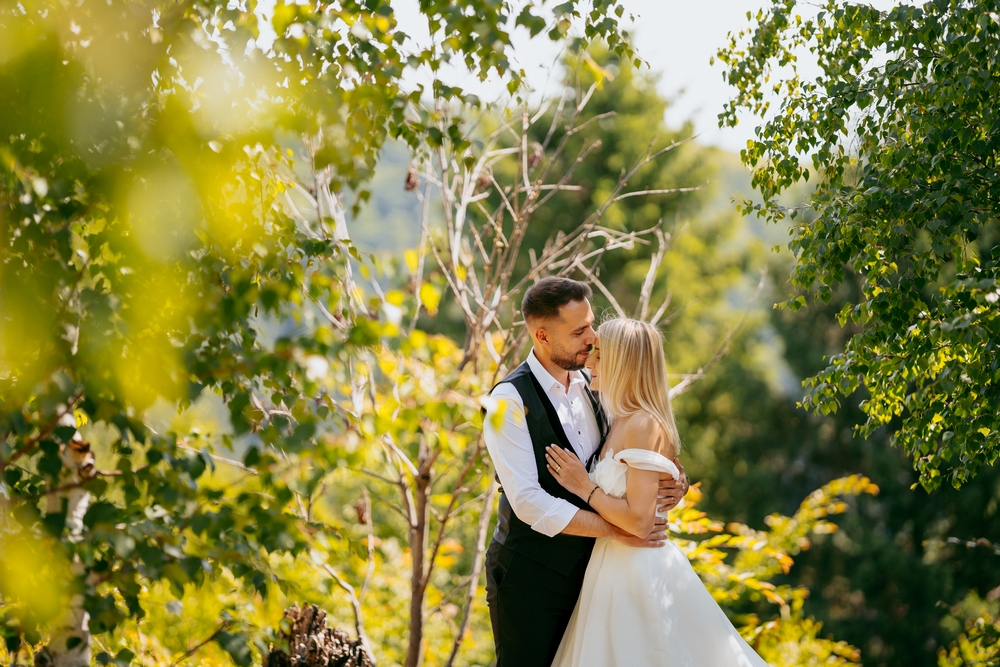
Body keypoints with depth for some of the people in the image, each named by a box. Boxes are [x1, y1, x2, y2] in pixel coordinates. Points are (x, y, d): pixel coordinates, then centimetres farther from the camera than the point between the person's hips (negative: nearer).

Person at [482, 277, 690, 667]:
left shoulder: (589, 387, 6)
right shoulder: (510, 401, -15)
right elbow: (529, 502, -22)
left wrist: (668, 485, -7)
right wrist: (617, 530, -20)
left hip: (584, 569, 6)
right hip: (529, 576, -6)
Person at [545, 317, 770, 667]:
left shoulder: (644, 425, -18)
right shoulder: (621, 422, 10)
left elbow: (639, 520, -22)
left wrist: (584, 487, -15)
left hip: (638, 571, -9)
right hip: (614, 569, 9)